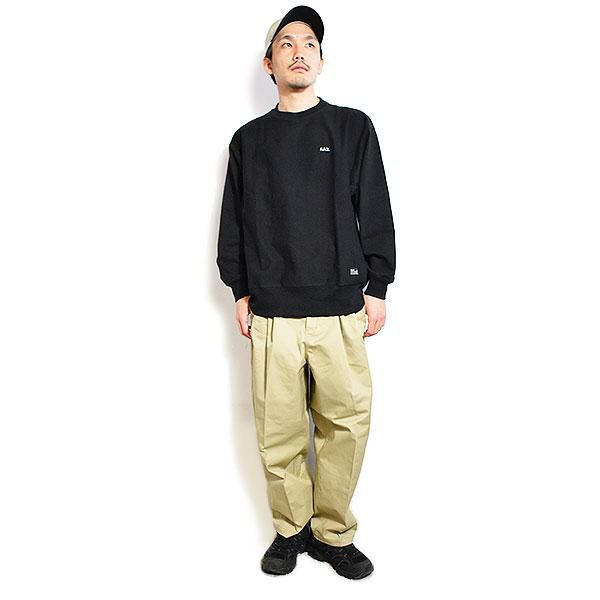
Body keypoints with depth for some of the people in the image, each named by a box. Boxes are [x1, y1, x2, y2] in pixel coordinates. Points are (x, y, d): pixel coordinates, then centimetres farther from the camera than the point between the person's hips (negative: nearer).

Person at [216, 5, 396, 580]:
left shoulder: (353, 127, 10)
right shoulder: (249, 139, 13)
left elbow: (376, 213, 7)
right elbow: (233, 222, 13)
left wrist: (377, 288, 2)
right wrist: (240, 291, 7)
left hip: (341, 307, 0)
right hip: (271, 311, 1)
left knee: (347, 421, 1)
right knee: (278, 428, 3)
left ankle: (333, 533, 21)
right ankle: (291, 529, 24)